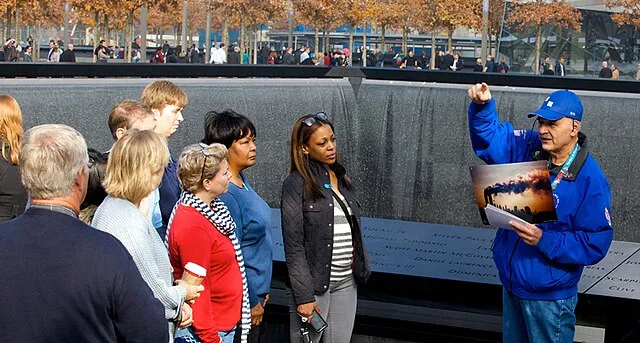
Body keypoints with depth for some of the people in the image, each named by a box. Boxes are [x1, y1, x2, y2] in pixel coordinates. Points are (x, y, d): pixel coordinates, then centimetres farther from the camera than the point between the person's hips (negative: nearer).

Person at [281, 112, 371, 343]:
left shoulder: (342, 178, 11)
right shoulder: (296, 184, -10)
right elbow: (293, 245, -13)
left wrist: (363, 268, 9)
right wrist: (303, 295, -17)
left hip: (346, 282, 6)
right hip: (314, 282, -6)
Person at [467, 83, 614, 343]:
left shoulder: (590, 179, -21)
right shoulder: (530, 148, -3)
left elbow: (595, 244, -21)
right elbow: (490, 137, 5)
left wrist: (544, 240, -29)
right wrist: (482, 107, -16)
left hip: (549, 295, -7)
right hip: (512, 282, 7)